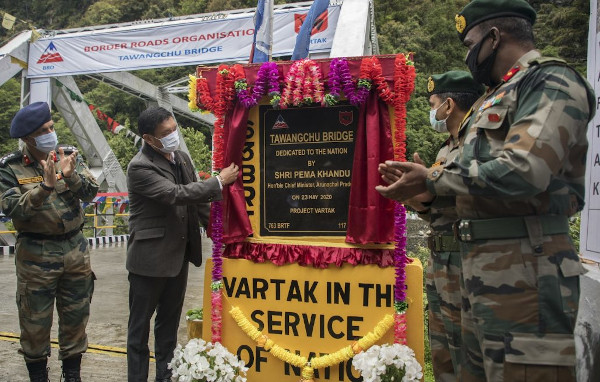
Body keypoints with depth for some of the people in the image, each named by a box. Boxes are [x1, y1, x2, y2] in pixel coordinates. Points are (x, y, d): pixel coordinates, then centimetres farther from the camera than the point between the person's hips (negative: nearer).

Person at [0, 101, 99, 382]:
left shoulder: (69, 156, 2)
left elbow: (91, 192, -8)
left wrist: (70, 176, -26)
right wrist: (45, 187, -28)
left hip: (75, 247, 3)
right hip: (36, 253, -3)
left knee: (76, 317, 14)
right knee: (35, 321, 9)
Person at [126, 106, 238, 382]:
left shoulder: (181, 157, 5)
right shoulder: (140, 167, -18)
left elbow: (195, 198, 14)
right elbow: (177, 194, -27)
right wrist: (220, 181, -21)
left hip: (179, 255, 7)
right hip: (150, 258, -7)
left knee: (169, 321, 18)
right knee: (140, 324, 8)